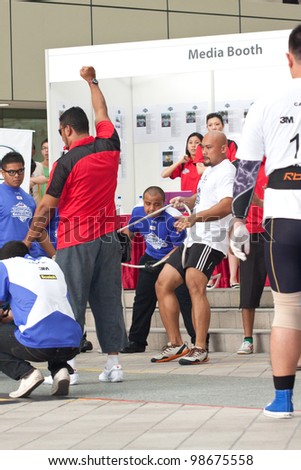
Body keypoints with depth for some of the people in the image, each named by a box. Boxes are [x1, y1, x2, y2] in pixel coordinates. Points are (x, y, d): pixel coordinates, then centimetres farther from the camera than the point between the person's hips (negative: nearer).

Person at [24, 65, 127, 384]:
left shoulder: (66, 162, -10)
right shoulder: (109, 147, 4)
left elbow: (46, 207, -5)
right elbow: (101, 113, 23)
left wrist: (28, 241, 6)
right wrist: (91, 81, 38)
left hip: (75, 241, -5)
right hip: (108, 237, 5)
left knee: (71, 303, -2)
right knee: (108, 301, 8)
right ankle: (113, 363, 8)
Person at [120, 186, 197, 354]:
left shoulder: (173, 218, -28)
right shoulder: (138, 212, -11)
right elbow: (130, 231, 13)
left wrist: (158, 264, -28)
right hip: (151, 257, 6)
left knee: (185, 297, -16)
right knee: (142, 298, 7)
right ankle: (136, 341, 18)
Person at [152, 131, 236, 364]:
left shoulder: (227, 170, -9)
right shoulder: (209, 171, 22)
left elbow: (226, 205, -24)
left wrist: (195, 218, -36)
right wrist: (185, 201, 15)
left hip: (211, 239, -10)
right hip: (193, 239, 10)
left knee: (195, 285, -26)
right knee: (163, 284, 8)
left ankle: (200, 349, -27)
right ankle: (175, 345, 13)